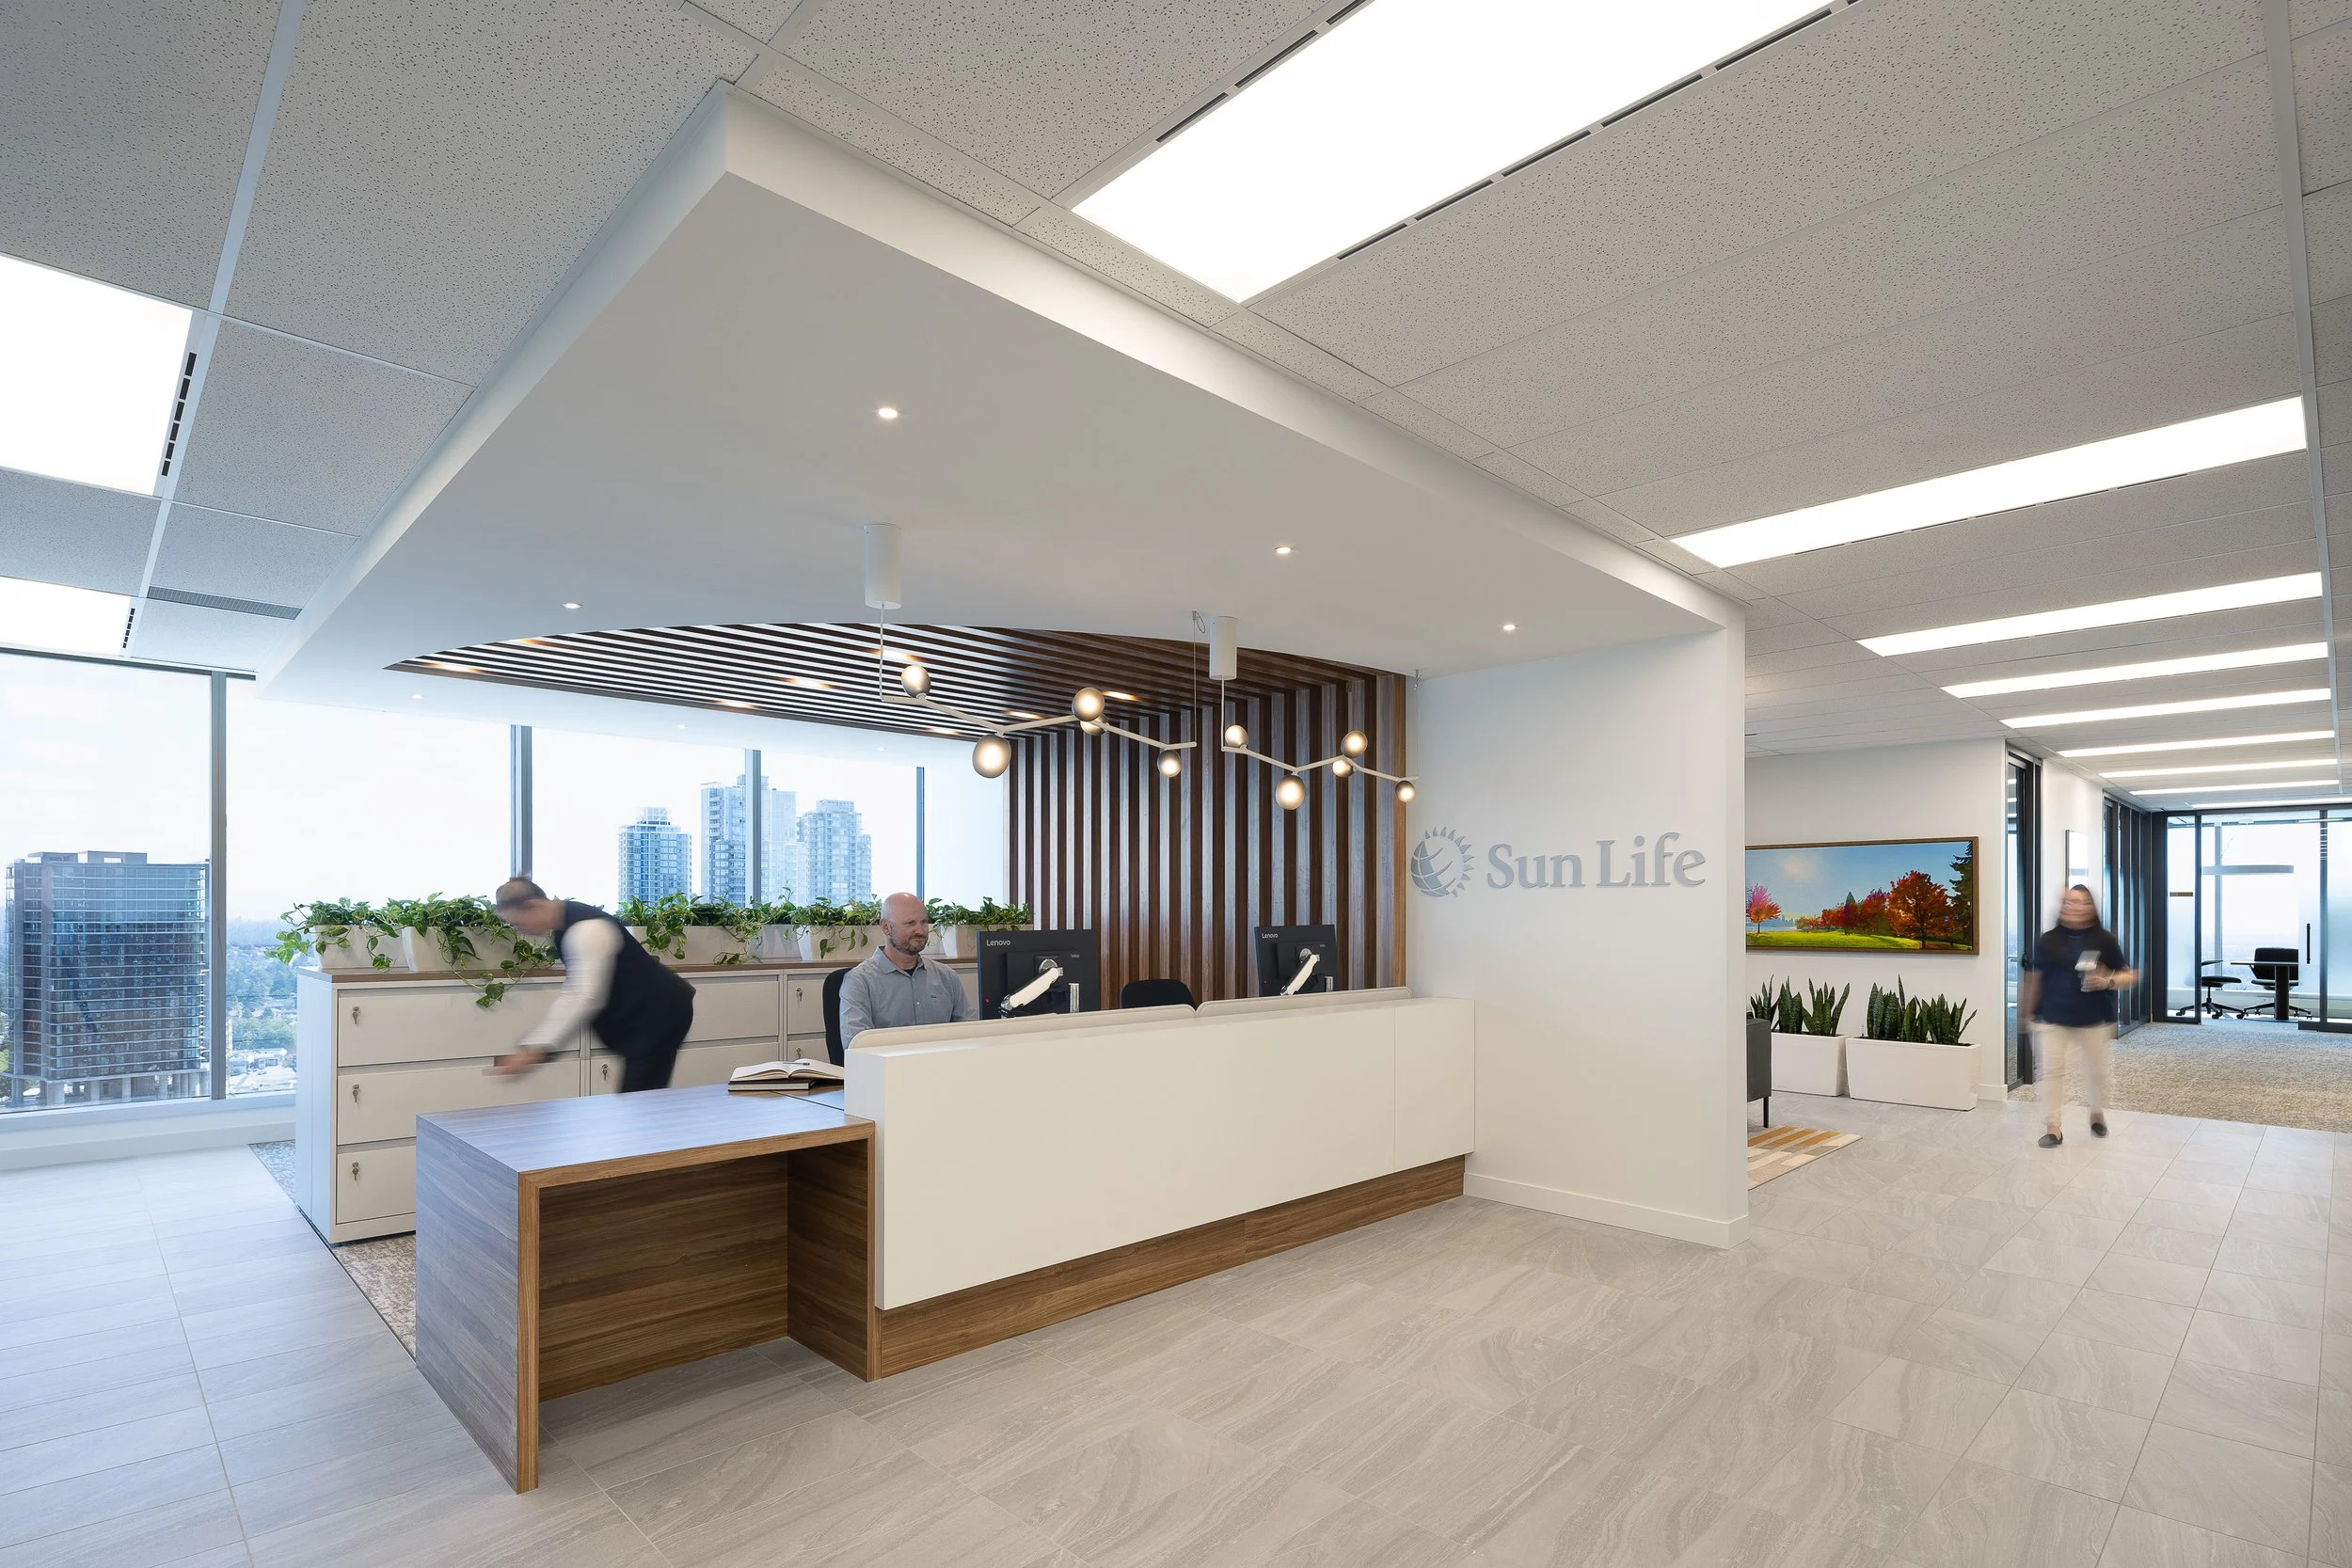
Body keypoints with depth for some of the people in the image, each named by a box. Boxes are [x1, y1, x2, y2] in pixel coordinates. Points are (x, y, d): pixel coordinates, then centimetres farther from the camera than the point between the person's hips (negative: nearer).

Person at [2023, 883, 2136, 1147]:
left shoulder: (2104, 940, -3)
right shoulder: (2049, 940, 0)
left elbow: (2129, 975, 2)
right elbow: (2035, 979, 7)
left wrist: (2108, 982, -19)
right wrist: (2029, 1013, 11)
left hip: (2093, 1020, 0)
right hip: (2053, 1019, 0)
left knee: (2098, 1070, 14)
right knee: (2051, 1070, -4)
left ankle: (2097, 1113, 42)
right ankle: (2054, 1128, 2)